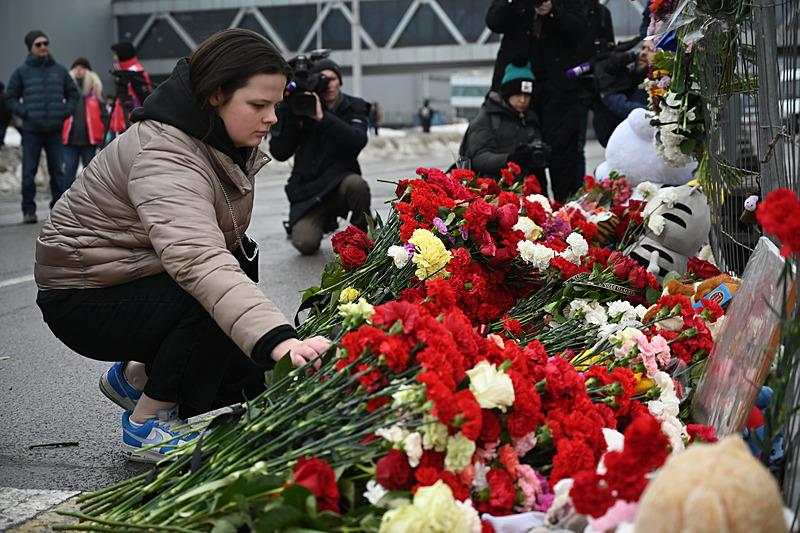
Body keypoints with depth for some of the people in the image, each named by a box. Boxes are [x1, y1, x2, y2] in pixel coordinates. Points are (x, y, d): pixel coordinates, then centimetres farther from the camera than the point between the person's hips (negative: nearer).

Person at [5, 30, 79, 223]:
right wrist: (25, 113, -9)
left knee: (57, 171, 6)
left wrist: (65, 111, 1)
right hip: (31, 131, -2)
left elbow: (73, 94, 16)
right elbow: (10, 98, 4)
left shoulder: (59, 70, 9)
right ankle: (28, 210, 3)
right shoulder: (22, 72, 2)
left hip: (55, 130, 2)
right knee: (29, 172, -3)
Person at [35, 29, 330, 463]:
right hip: (86, 297, -8)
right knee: (219, 311, -32)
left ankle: (136, 377, 16)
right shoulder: (164, 157, -32)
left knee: (261, 367, -4)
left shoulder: (226, 140, -2)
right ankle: (147, 426, -10)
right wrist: (280, 342, -61)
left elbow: (215, 242, 11)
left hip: (147, 278, 8)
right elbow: (199, 262, -49)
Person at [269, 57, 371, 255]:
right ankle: (324, 221, 16)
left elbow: (358, 141, -20)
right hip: (307, 189, 0)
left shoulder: (354, 107, 1)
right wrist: (286, 112, -15)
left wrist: (321, 117, -29)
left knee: (356, 184, -36)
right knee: (305, 244, -22)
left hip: (340, 182, 0)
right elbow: (279, 153, -5)